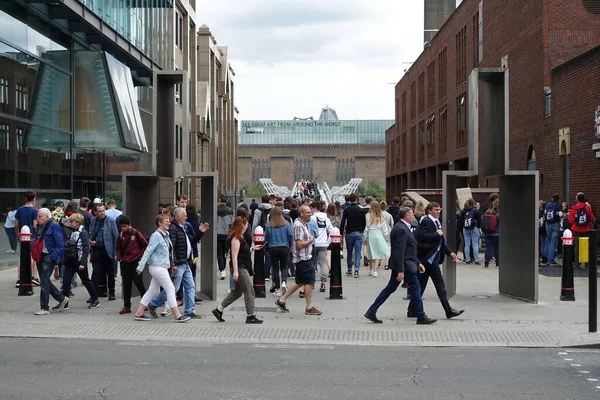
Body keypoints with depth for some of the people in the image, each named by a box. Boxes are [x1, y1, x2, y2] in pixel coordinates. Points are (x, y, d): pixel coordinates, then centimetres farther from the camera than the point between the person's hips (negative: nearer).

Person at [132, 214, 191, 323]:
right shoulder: (156, 236, -14)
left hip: (162, 267, 9)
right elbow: (148, 251, -16)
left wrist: (172, 264, 20)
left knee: (153, 291, 13)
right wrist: (141, 266, -16)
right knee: (170, 289, -6)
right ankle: (177, 316, -3)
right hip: (157, 267, -9)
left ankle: (139, 313, 18)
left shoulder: (166, 235, 13)